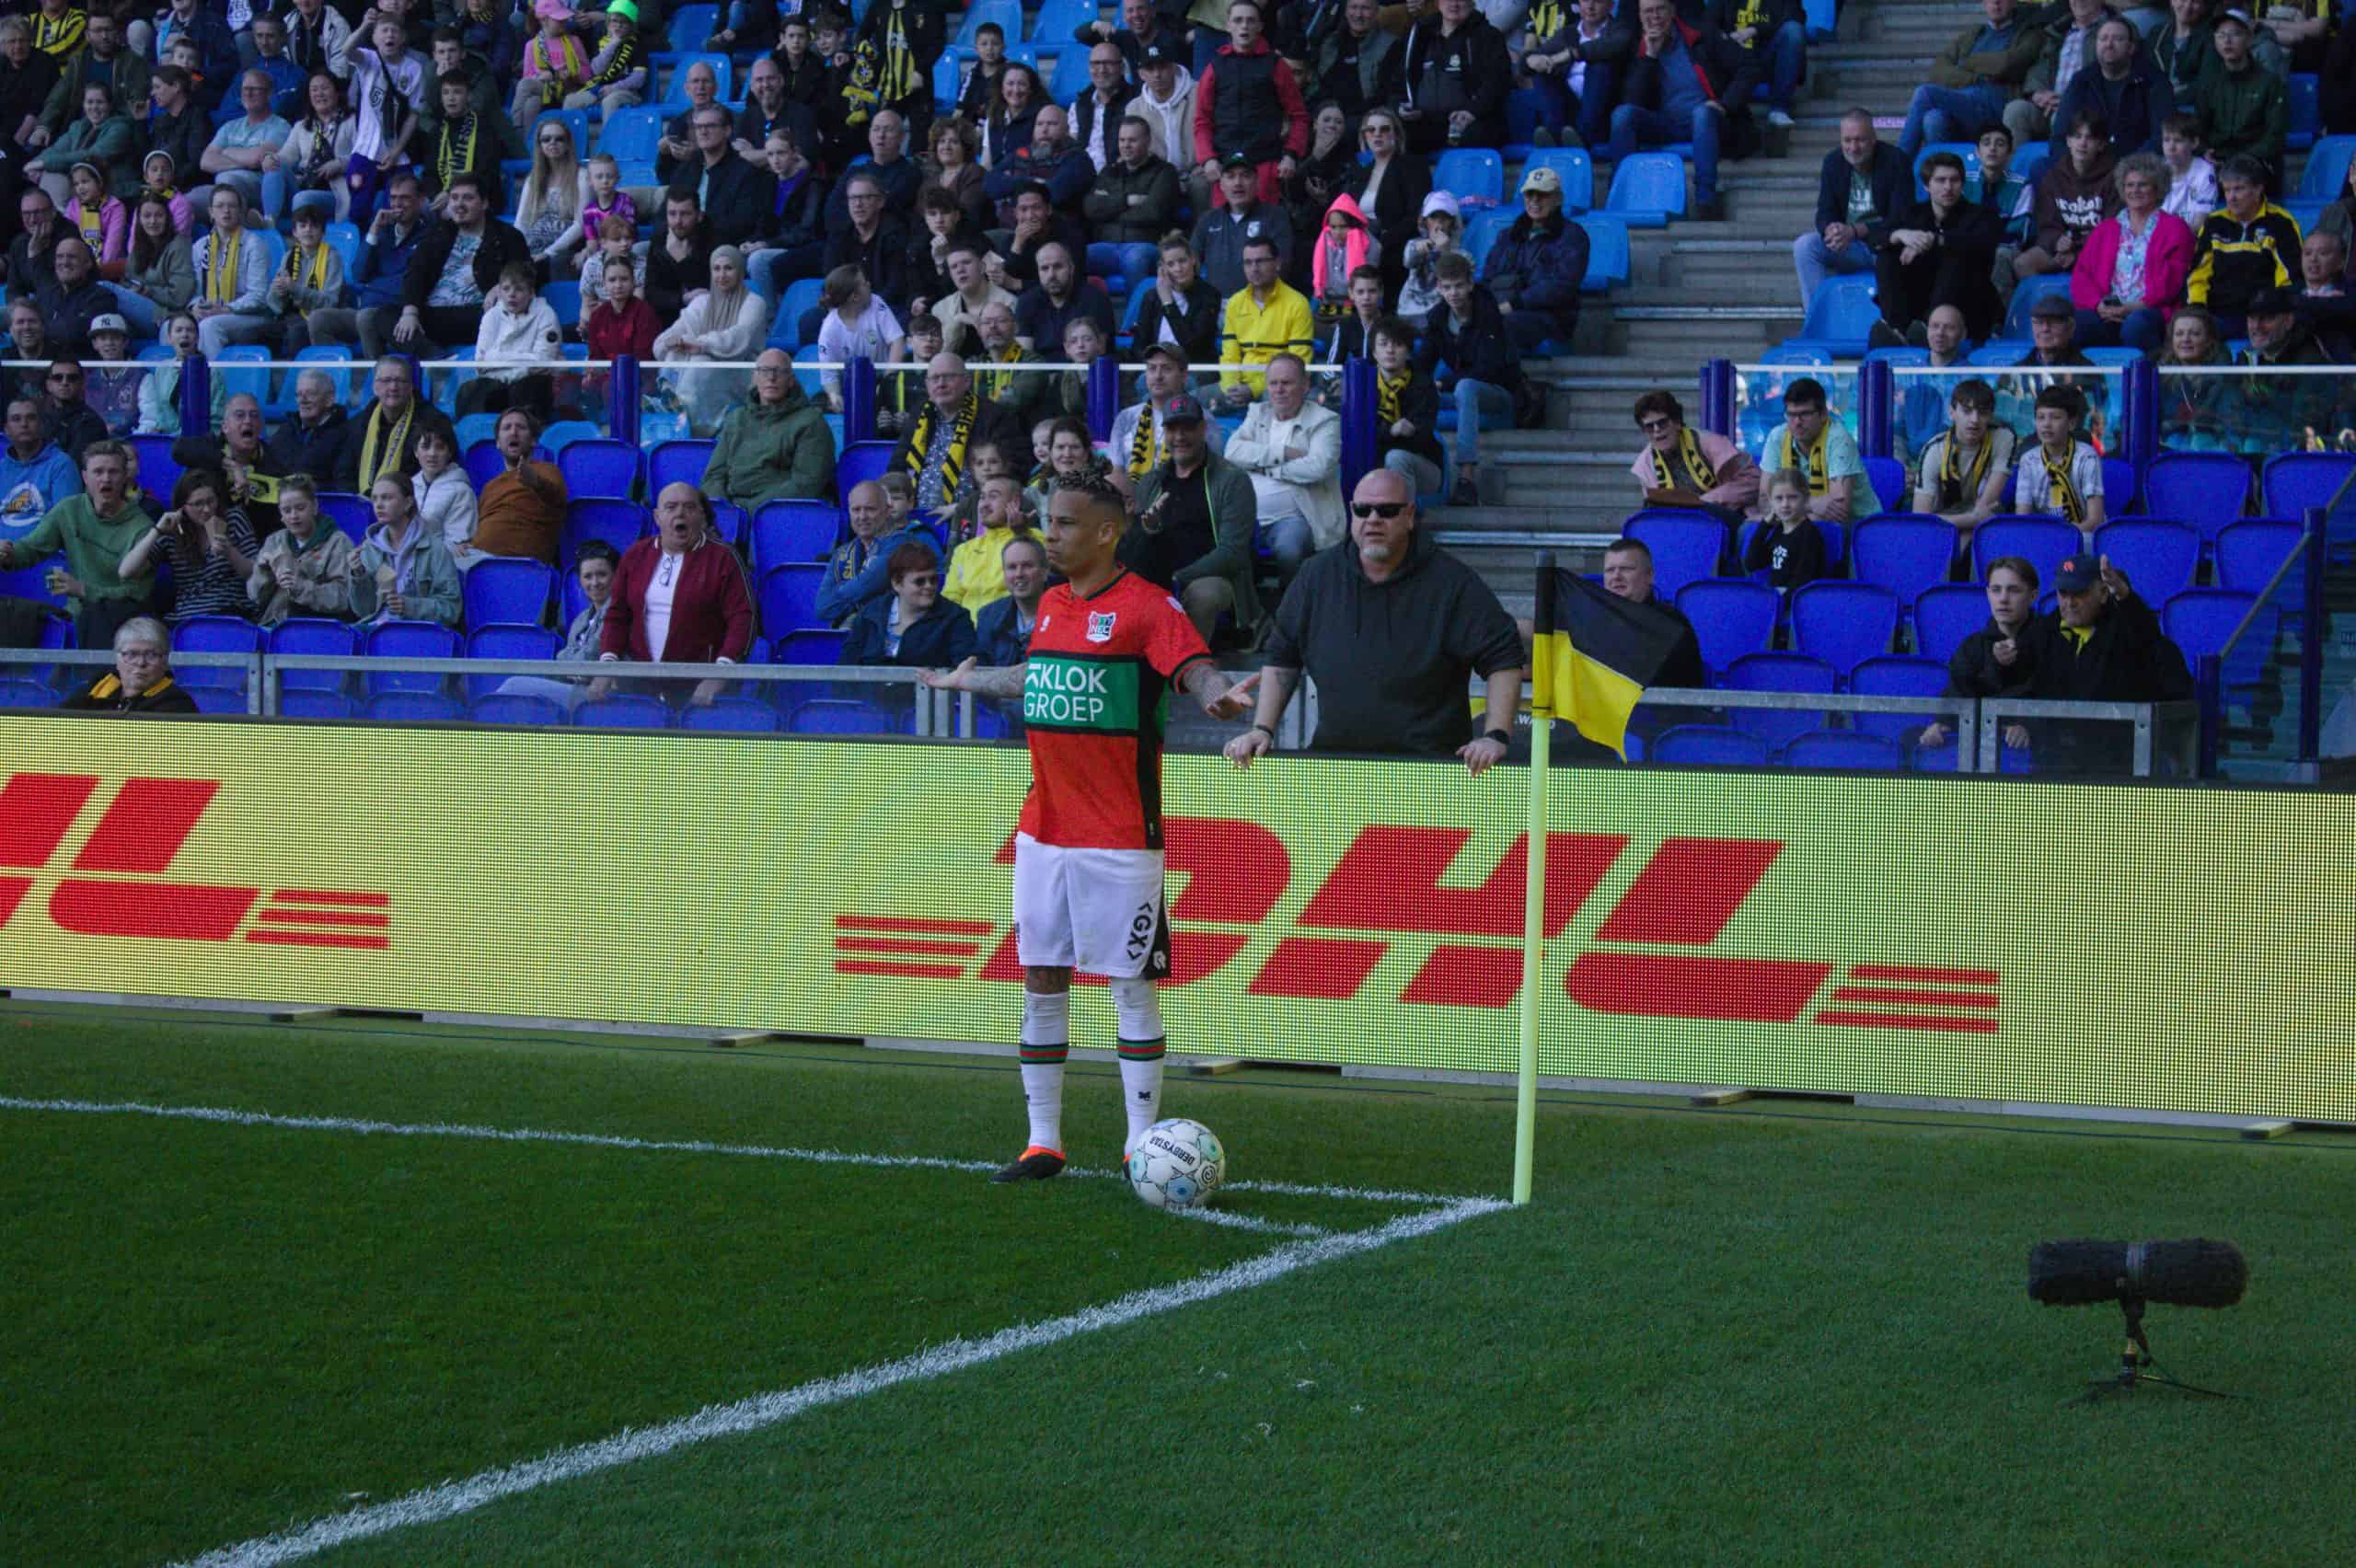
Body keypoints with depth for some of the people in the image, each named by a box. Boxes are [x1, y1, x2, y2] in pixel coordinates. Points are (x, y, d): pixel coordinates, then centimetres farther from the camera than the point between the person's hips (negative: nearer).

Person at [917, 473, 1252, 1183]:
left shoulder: (1146, 605, -8)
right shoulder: (1051, 605, 13)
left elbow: (1194, 668, -21)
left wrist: (1217, 694, -44)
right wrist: (964, 680, 46)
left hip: (1120, 837, -7)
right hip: (1043, 832, 7)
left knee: (1132, 986, -2)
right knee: (1041, 982, 7)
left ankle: (1143, 1144, 3)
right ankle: (1042, 1143, 14)